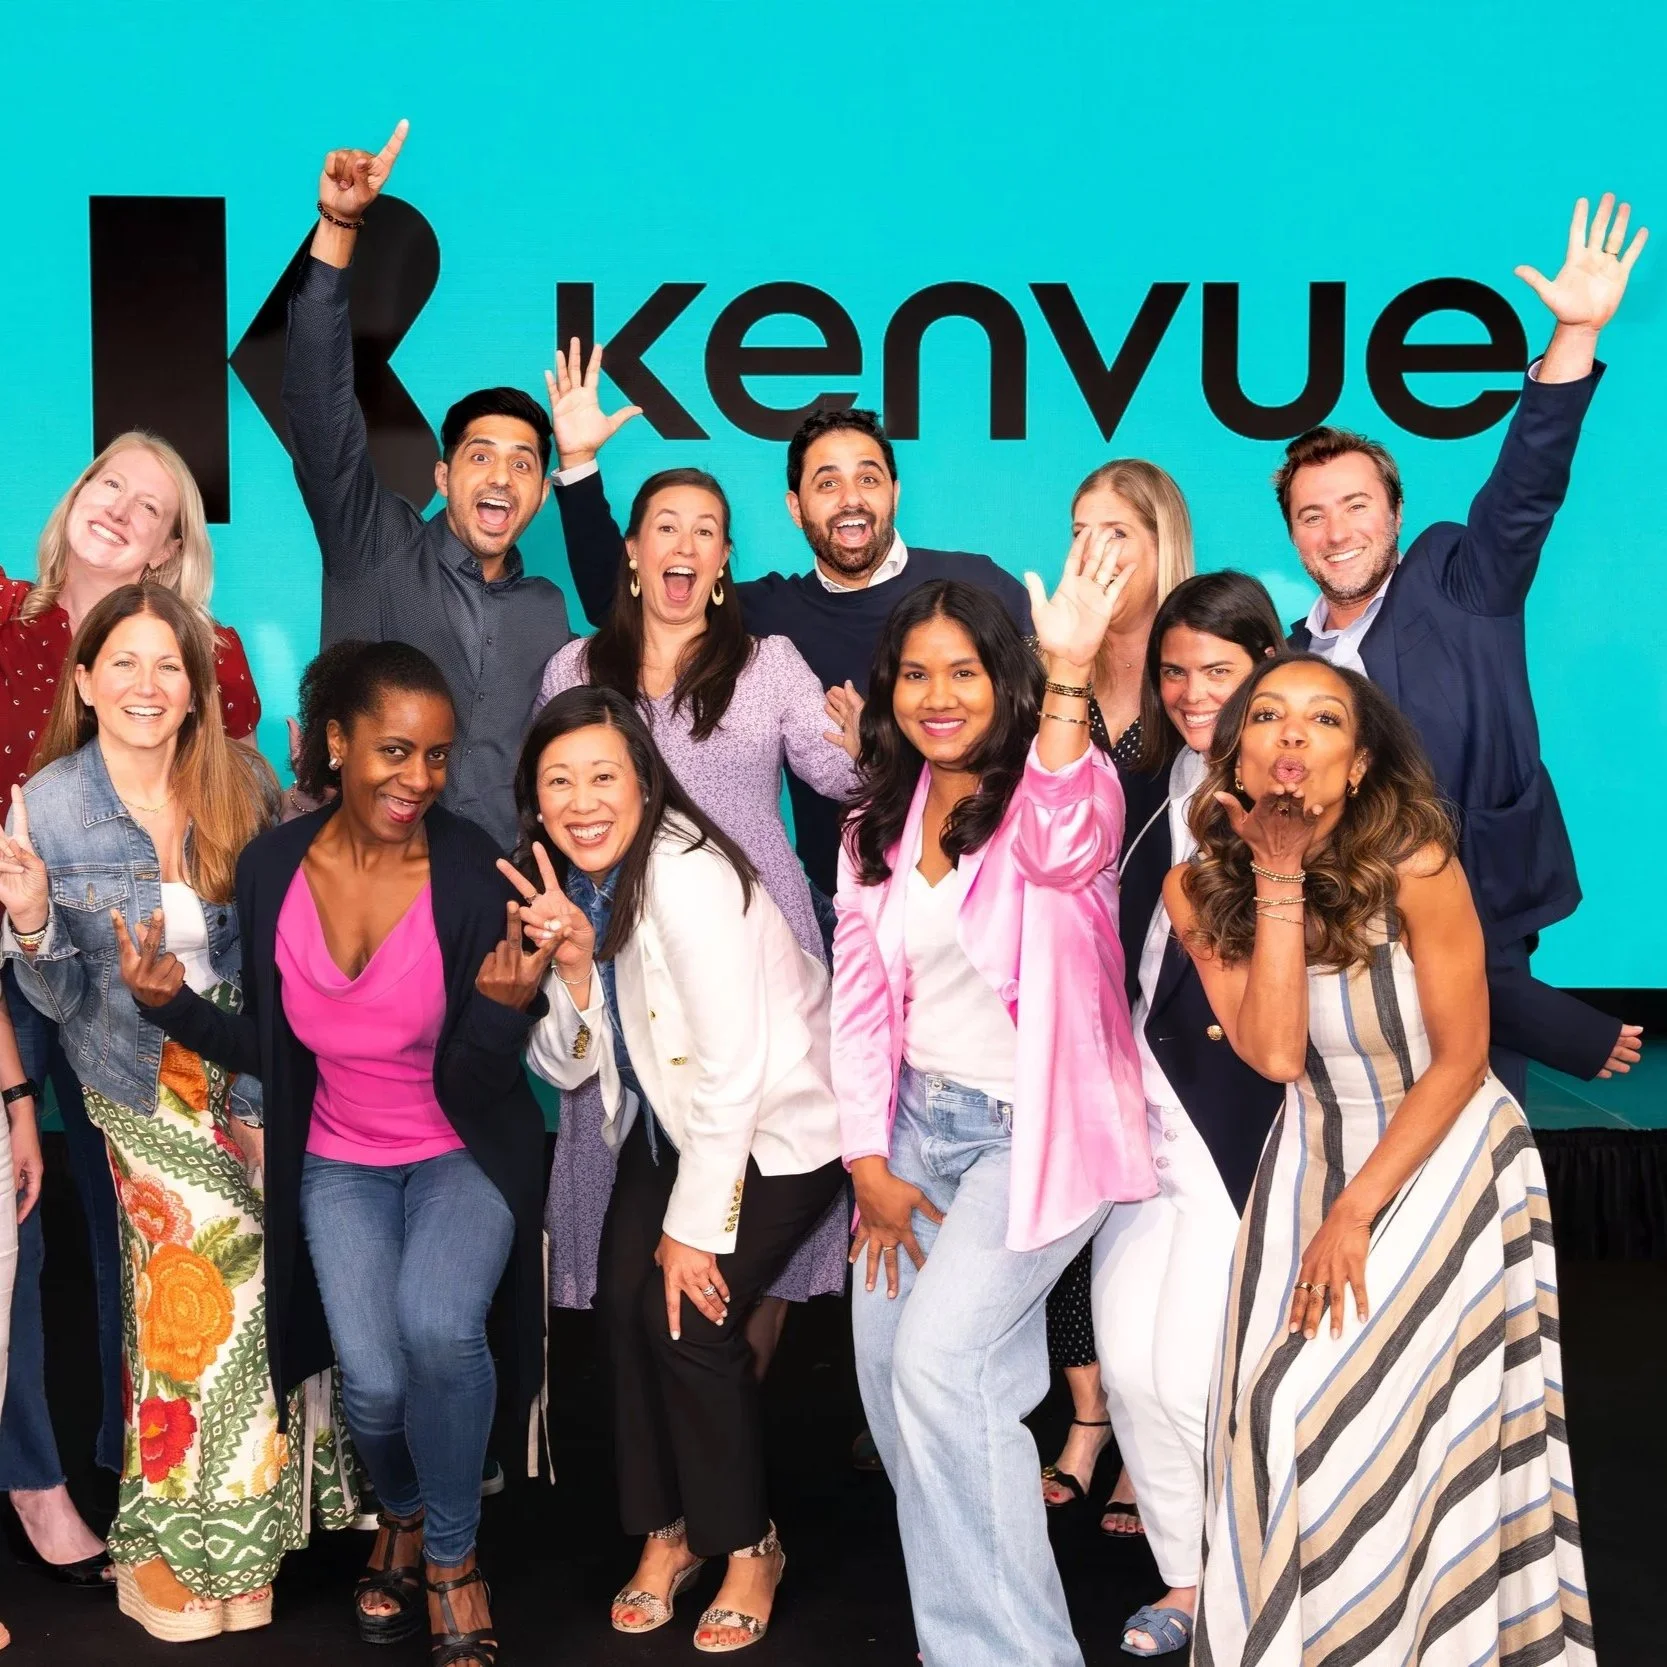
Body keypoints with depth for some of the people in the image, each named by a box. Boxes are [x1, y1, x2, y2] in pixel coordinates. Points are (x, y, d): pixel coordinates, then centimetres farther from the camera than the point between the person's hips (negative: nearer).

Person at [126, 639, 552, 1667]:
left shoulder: (473, 874, -19)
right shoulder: (273, 869, -9)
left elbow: (474, 1092, -15)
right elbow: (270, 1048, 4)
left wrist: (505, 1009, -34)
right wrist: (174, 1003, -10)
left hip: (462, 1153, -2)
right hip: (339, 1164, 2)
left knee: (437, 1325, -29)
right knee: (375, 1382, -15)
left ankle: (451, 1559, 1)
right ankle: (401, 1513, 24)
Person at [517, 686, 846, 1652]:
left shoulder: (686, 876, -28)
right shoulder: (567, 883, -5)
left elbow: (733, 1075, -26)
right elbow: (566, 1067, -6)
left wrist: (694, 1228, -18)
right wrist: (574, 960, -23)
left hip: (782, 1120, -6)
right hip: (671, 1119, 6)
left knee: (690, 1315, -15)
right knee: (625, 1300, -7)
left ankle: (748, 1545, 9)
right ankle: (668, 1529, 15)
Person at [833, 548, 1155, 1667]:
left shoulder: (1057, 792, -11)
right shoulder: (877, 828, 8)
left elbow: (1064, 845, -38)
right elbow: (861, 1000, 9)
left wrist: (1070, 676, -52)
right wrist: (870, 1164, 2)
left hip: (1035, 1125, -6)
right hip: (918, 1122, 7)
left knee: (938, 1360, -17)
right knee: (887, 1365, 7)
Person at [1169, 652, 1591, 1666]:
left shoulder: (1414, 866, -21)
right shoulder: (1198, 888, -10)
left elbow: (1461, 1061, -14)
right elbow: (1277, 1054, -20)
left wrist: (1357, 1214, -15)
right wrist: (1278, 878, -24)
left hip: (1445, 1154, -4)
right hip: (1316, 1152, 4)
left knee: (1362, 1413, -9)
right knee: (1274, 1403, -1)